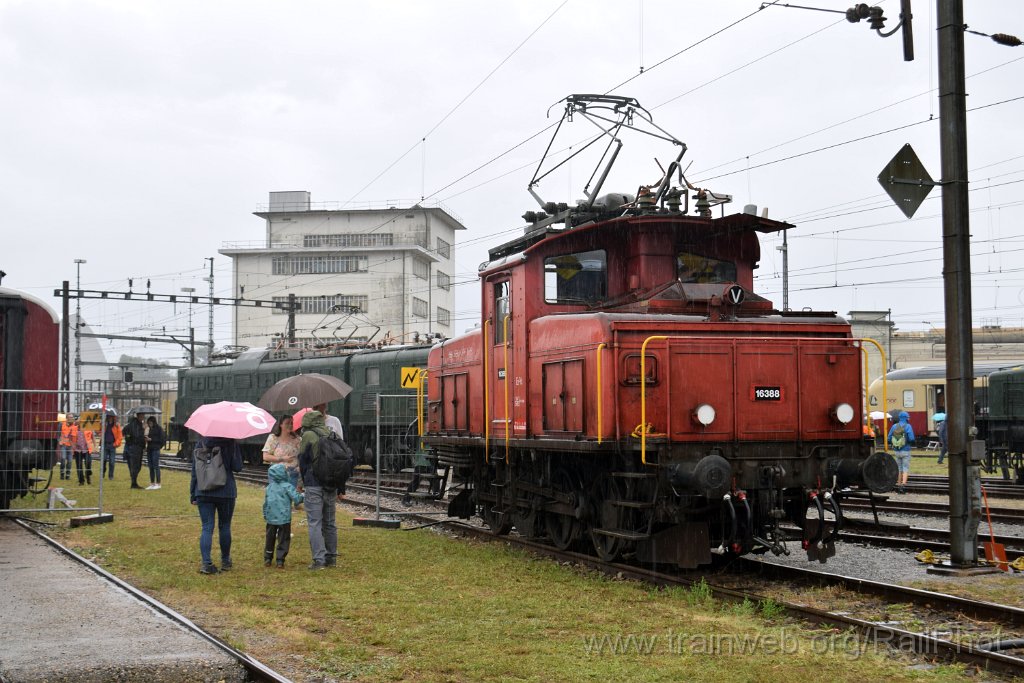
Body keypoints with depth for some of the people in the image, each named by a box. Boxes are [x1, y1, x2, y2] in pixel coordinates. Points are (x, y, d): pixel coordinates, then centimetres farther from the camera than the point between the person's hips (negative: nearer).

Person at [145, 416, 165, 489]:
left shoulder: (159, 429, -6)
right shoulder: (150, 429, 16)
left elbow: (161, 439, -11)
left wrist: (151, 439, -12)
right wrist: (147, 438, 0)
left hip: (155, 450, -7)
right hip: (149, 449, 7)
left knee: (156, 466, -6)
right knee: (151, 467, 7)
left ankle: (158, 484, -1)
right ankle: (152, 484, 11)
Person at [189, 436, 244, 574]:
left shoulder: (201, 443, 1)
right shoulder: (230, 443, -8)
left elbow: (194, 469, 3)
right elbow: (237, 467, -10)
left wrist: (193, 495, 9)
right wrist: (236, 448, 2)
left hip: (203, 493, 1)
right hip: (226, 491, -1)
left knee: (207, 528, 2)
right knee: (224, 527, 14)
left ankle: (206, 563, -11)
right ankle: (225, 560, 25)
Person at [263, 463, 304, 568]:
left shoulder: (269, 487, 5)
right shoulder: (287, 486, -10)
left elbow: (265, 503, 11)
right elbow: (297, 499, -14)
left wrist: (265, 515, 22)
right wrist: (303, 496, 6)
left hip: (271, 519, 4)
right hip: (284, 519, -4)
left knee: (270, 539, 15)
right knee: (283, 540, 3)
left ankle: (267, 559, 21)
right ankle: (280, 560, 0)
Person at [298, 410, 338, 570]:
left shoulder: (308, 436, -9)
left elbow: (303, 461, -3)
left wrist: (304, 481, 13)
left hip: (314, 485, -6)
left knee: (314, 523, -3)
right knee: (329, 522, 15)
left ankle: (319, 559, -8)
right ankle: (331, 557, 20)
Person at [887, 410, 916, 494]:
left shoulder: (894, 426, 3)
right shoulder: (908, 426, -10)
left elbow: (889, 439, 3)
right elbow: (911, 439, -17)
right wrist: (909, 442, 4)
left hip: (897, 451, 4)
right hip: (905, 451, -4)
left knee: (899, 468, 17)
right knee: (905, 468, -1)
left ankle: (898, 485, 22)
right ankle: (903, 484, -16)